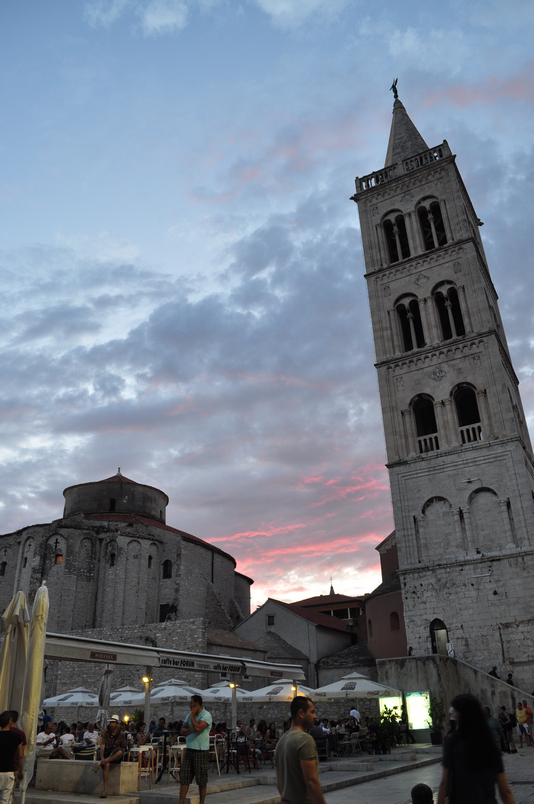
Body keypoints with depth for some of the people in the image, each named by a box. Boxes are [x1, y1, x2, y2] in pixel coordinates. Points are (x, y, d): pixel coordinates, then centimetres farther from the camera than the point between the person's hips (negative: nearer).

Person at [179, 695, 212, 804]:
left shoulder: (206, 715, -10)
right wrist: (192, 729, -12)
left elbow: (198, 727, -25)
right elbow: (183, 731, 8)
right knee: (184, 777, 4)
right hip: (189, 749, 6)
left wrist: (192, 716, -12)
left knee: (202, 780, 3)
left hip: (201, 750, -6)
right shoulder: (190, 715, 14)